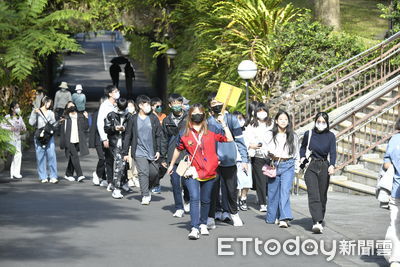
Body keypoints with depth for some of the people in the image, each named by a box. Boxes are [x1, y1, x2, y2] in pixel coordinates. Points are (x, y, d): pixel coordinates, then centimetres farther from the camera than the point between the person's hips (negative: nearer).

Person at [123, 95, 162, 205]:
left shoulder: (153, 118, 4)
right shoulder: (133, 119, 0)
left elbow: (158, 135, 6)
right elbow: (128, 137, 5)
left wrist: (158, 150, -1)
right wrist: (125, 152, 3)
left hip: (152, 152, 2)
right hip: (139, 152, -2)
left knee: (154, 172, 4)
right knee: (143, 172, -11)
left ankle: (148, 189, 31)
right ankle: (145, 196, -7)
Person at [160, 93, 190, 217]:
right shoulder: (167, 121, 11)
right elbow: (164, 140, 16)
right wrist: (163, 157, 14)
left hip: (187, 155, -2)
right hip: (173, 156, 2)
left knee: (185, 181, -3)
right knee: (175, 183, -1)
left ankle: (187, 200, 26)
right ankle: (179, 208, 7)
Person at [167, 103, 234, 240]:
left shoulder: (211, 132, 4)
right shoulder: (184, 135, 4)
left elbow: (229, 139, -3)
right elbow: (178, 150, 20)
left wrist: (223, 124, -8)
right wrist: (172, 164, 28)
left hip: (209, 172, 2)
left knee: (205, 200, 12)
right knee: (194, 198, -17)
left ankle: (203, 224, 32)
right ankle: (194, 228, -22)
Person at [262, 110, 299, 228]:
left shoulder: (293, 136, 8)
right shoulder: (269, 135, 5)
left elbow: (296, 152, 19)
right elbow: (264, 148, 10)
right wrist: (270, 154, -9)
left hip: (288, 166, -1)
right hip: (273, 165, 1)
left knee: (285, 191, -13)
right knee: (273, 191, 5)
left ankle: (284, 219, -22)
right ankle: (272, 217, 20)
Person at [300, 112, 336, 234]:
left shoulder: (330, 136, 3)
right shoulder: (308, 134, 3)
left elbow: (333, 152, -5)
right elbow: (303, 148, 18)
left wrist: (332, 165, -22)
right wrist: (302, 157, -2)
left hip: (324, 167, 1)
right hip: (311, 167, -1)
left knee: (322, 196, 7)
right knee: (313, 195, -15)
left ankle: (320, 221, 21)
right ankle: (316, 222, -25)